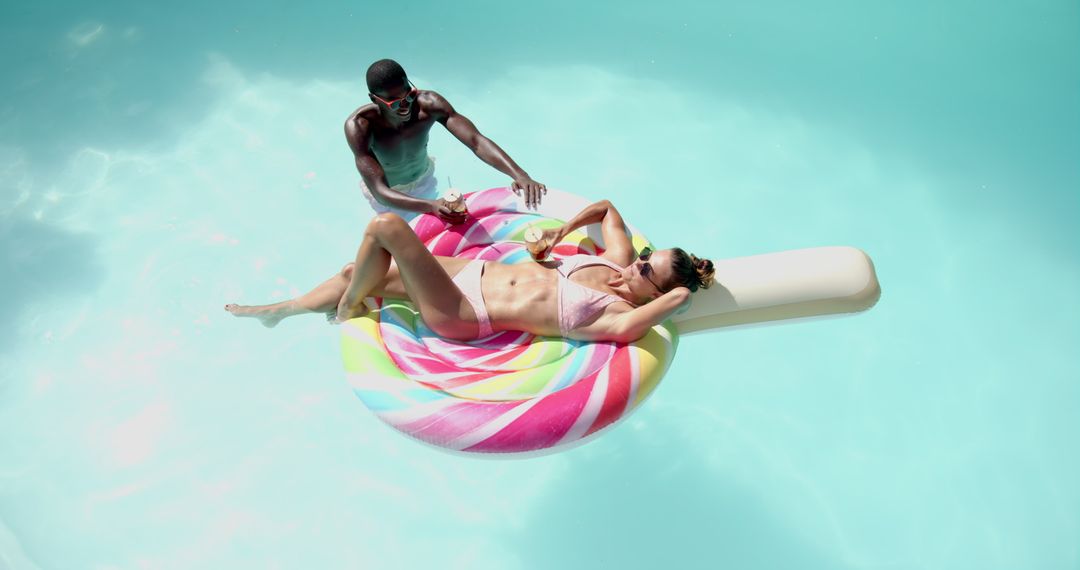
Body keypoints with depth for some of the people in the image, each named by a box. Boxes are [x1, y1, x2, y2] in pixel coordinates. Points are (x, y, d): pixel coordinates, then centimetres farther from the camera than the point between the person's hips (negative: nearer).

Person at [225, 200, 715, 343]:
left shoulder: (620, 319, -20)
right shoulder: (618, 261, 2)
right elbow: (608, 207, 16)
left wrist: (683, 288, -22)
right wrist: (566, 228, 6)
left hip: (462, 314, -8)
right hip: (476, 270, 8)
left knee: (386, 225, -16)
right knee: (365, 278, 14)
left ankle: (346, 311, 12)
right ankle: (277, 310, 41)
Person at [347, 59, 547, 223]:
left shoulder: (429, 104, -34)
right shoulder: (359, 126, -39)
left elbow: (476, 141, -42)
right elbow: (380, 192, -45)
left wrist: (519, 174, -59)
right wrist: (431, 206, -64)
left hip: (424, 180, 3)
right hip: (388, 194, -3)